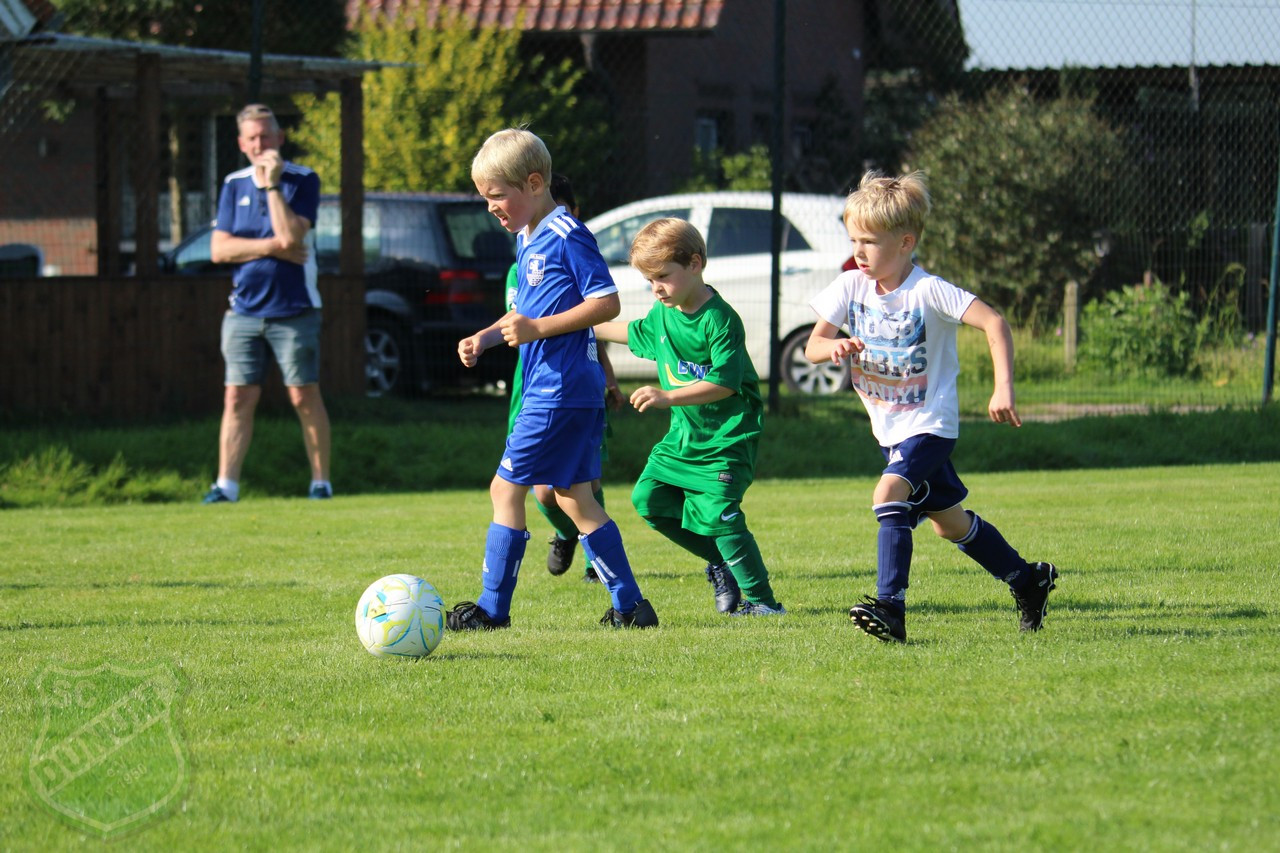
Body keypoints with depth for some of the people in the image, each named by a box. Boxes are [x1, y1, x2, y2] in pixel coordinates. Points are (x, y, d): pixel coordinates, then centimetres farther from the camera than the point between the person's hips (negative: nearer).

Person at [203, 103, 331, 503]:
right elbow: (219, 249, 1)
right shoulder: (234, 185, 8)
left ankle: (321, 481, 7)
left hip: (293, 309, -3)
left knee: (305, 398, -1)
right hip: (244, 310, 4)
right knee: (238, 398, 0)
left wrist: (271, 185, -16)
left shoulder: (303, 180, -4)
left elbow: (291, 235, -18)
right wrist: (272, 247, -10)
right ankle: (226, 485, 2)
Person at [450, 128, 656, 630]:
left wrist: (538, 329, -21)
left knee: (506, 489, -6)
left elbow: (607, 304, -17)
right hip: (547, 386, 10)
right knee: (573, 497, 11)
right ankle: (629, 606, 13)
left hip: (561, 390, -10)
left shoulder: (566, 235, -13)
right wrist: (484, 339, 11)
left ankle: (493, 608, -1)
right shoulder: (527, 239, 17)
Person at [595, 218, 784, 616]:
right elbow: (634, 333, 28)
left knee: (717, 514, -17)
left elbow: (724, 383, -26)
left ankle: (762, 600, -8)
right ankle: (721, 566, 18)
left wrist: (668, 397, -31)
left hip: (727, 437, -9)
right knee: (649, 499, 5)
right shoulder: (662, 314, 6)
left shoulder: (719, 319, -20)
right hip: (684, 433, 9)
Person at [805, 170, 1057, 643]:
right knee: (948, 523, 17)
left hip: (930, 423, -7)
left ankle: (891, 607, -32)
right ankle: (1027, 579, 36)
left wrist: (1004, 389, -31)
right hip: (890, 427, 7)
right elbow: (811, 347, -6)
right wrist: (832, 346, -30)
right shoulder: (850, 287, -5)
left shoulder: (928, 291, -20)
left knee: (889, 493, -29)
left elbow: (994, 323, -23)